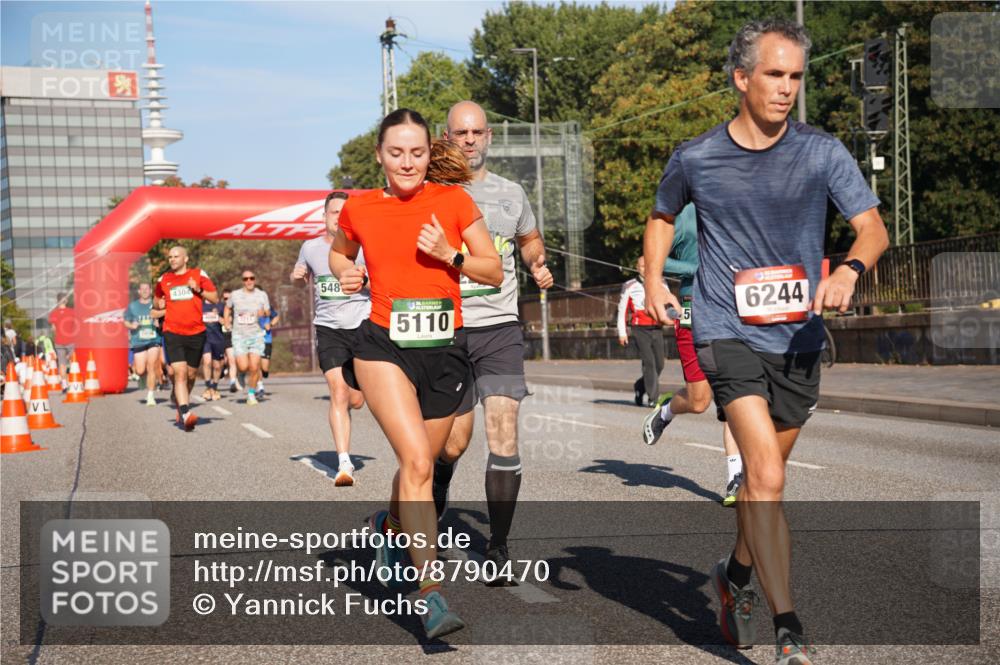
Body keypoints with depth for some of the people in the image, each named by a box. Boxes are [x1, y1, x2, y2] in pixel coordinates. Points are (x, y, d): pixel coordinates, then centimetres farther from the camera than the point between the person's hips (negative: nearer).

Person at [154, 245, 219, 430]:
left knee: (191, 375, 10)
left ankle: (180, 402, 36)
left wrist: (199, 290, -11)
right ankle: (185, 413, -25)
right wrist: (159, 304, 2)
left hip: (196, 332, 1)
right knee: (179, 372, -17)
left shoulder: (198, 275, 5)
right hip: (172, 332, -1)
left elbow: (215, 298, 4)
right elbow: (157, 300, 24)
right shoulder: (164, 279, 11)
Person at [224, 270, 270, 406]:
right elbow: (227, 307, 20)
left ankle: (251, 394, 10)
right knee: (243, 367, -13)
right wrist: (227, 322, 9)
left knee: (254, 367, -8)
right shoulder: (235, 295, 3)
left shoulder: (262, 295, 2)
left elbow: (268, 312, 6)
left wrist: (263, 313, -16)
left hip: (256, 335, 0)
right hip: (239, 335, 0)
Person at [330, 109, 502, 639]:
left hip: (445, 350, 2)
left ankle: (389, 526, 50)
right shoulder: (359, 208, 4)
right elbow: (339, 253, 24)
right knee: (417, 460, -21)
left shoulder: (453, 200, 1)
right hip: (384, 346, -2)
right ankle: (432, 594, -20)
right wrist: (346, 273, 2)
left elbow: (495, 271, 5)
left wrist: (448, 255, -11)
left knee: (420, 464, 15)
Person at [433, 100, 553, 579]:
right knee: (454, 442, 4)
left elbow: (529, 239, 28)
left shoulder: (511, 194, 11)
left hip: (500, 328, 1)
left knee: (503, 435, -10)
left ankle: (498, 547, 0)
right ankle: (432, 504, 37)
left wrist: (538, 264, 8)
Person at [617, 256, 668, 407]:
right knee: (649, 362, -14)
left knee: (659, 364, 4)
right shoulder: (629, 286, 2)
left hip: (657, 329, 4)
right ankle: (653, 398, -12)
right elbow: (622, 310, 5)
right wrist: (622, 332, 1)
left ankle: (639, 386, 29)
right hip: (640, 330, -4)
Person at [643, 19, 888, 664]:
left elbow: (874, 228, -5)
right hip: (727, 332, -2)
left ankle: (739, 573, 43)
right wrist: (654, 278, 4)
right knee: (767, 475, -17)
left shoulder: (823, 152, 0)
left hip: (799, 336, 3)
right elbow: (663, 216, 20)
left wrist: (849, 269, -27)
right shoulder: (695, 159, 0)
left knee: (764, 475, 16)